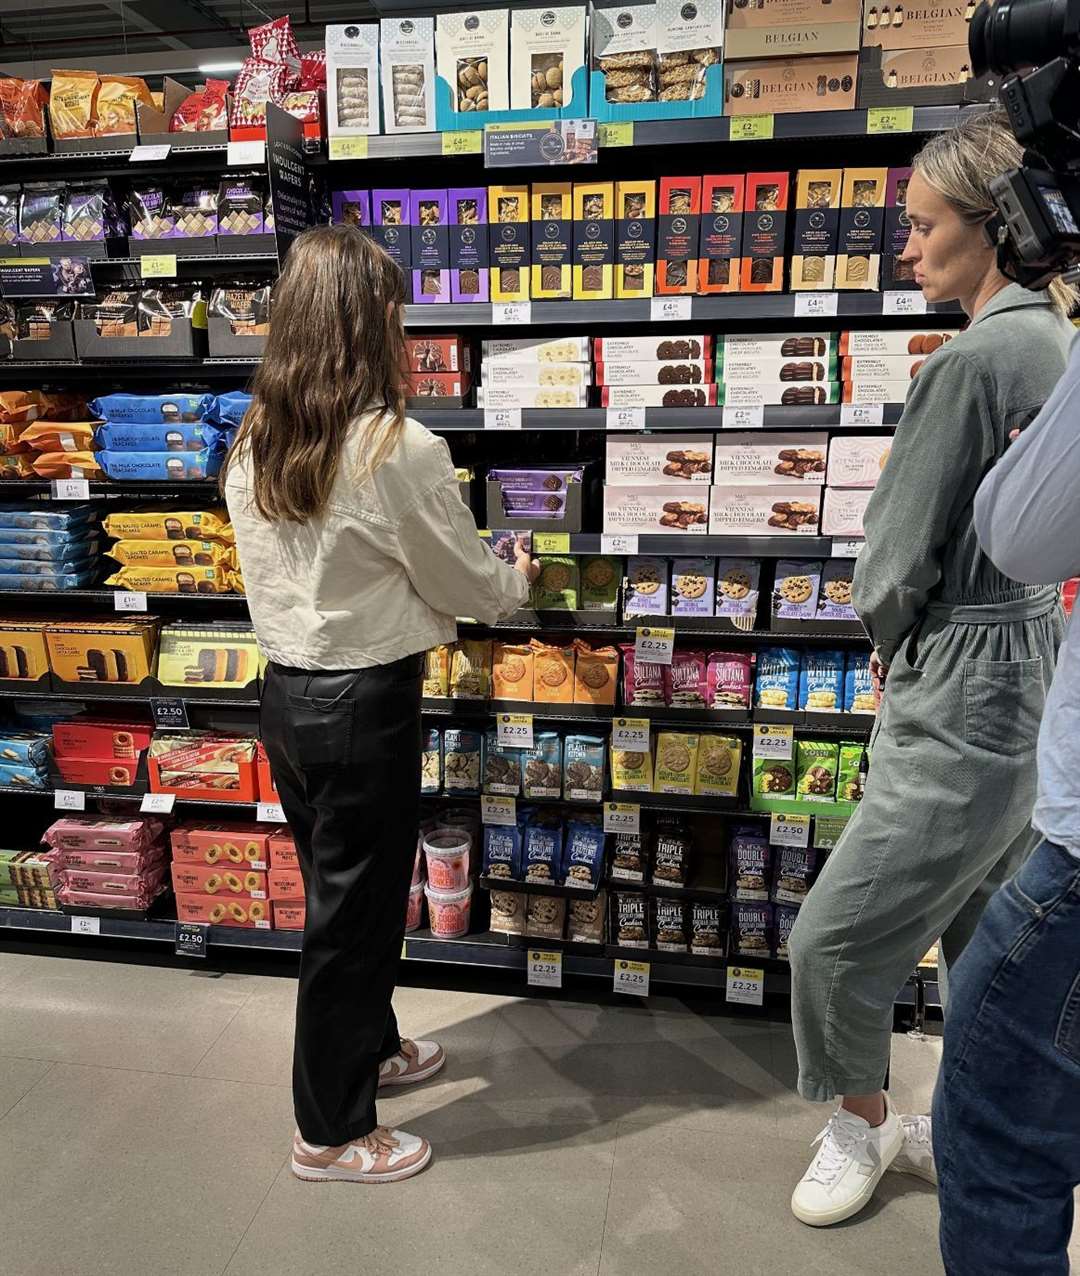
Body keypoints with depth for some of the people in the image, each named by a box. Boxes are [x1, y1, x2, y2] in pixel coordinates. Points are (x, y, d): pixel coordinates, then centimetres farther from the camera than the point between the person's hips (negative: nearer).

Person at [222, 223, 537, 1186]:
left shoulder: (253, 445, 3)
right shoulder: (399, 450, -19)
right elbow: (466, 583, -9)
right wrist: (521, 578, 13)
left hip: (286, 692, 8)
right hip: (363, 704, -7)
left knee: (340, 890, 24)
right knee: (354, 912, 9)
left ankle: (369, 1048, 47)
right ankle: (332, 1135, 29)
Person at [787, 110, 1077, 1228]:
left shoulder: (973, 358, -19)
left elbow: (895, 566, -16)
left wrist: (888, 639, 6)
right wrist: (915, 646, 10)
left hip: (963, 707, -10)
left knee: (836, 940, 4)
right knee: (989, 936, 22)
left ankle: (860, 1120, 30)